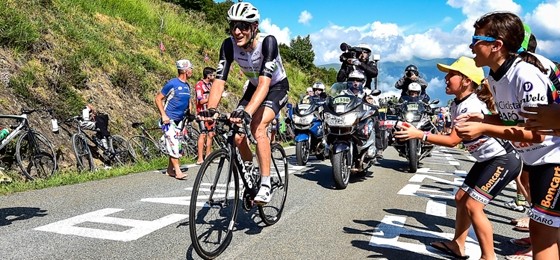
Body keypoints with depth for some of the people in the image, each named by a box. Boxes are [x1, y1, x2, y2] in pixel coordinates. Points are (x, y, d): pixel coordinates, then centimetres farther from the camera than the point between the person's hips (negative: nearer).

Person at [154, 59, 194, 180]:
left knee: (176, 145, 8)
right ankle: (178, 171, -8)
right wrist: (163, 115, -16)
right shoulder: (172, 83, -11)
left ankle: (170, 169, 18)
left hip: (179, 120, 7)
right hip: (169, 119, -7)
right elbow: (158, 99, -8)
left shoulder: (187, 86, 11)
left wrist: (189, 114, 10)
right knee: (173, 144, -11)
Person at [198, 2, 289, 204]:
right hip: (254, 87, 5)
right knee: (237, 133, -10)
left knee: (257, 127, -29)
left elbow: (265, 82, -44)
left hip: (277, 87, -5)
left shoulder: (268, 42, -33)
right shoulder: (229, 45, -21)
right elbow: (219, 80, -27)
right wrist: (210, 109, -45)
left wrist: (247, 112, -57)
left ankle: (265, 184, -19)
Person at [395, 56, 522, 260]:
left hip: (503, 160, -10)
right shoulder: (456, 104, 3)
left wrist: (419, 134, -28)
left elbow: (453, 141, -26)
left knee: (473, 206, -11)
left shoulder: (472, 106, -26)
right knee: (461, 198, 13)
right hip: (486, 159, 10)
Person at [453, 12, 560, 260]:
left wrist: (483, 129, -29)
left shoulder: (526, 75, -25)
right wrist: (481, 118, -8)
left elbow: (536, 132, -26)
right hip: (535, 159, 9)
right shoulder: (494, 78, 1)